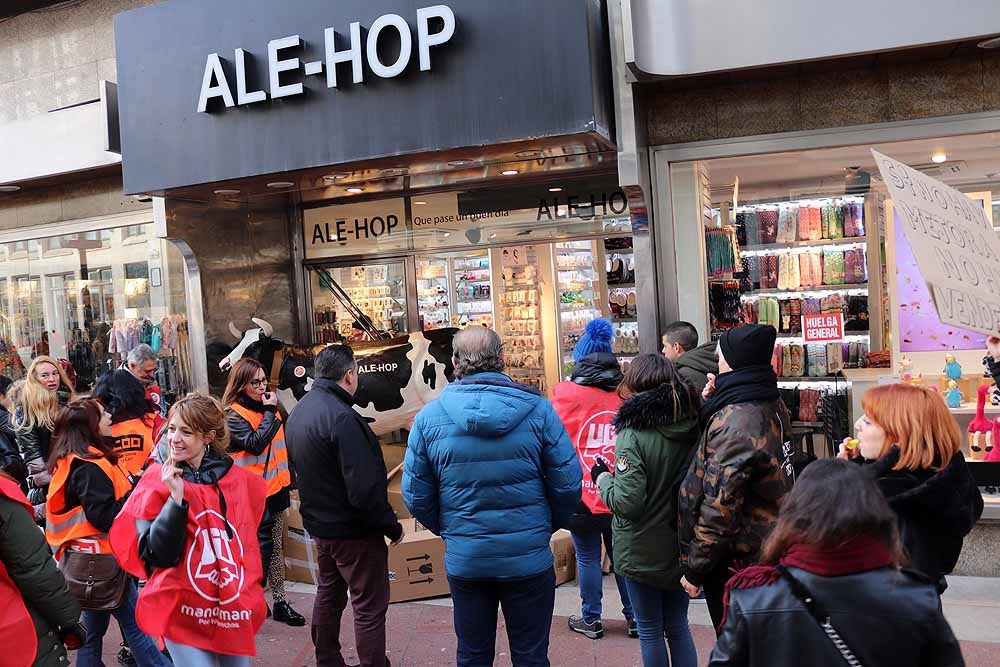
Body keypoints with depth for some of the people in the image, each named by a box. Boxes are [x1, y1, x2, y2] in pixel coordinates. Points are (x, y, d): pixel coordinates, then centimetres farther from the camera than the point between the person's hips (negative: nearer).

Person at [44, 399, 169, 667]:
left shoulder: (72, 462, 11)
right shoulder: (88, 467, -19)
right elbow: (105, 517, -25)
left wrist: (133, 486, 5)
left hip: (90, 558, 10)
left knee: (93, 628, 15)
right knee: (136, 624, -2)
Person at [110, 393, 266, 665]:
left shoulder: (241, 480, 0)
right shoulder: (157, 482, -8)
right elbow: (158, 555, -15)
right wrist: (176, 498, -23)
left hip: (236, 609, 3)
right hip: (184, 613, -3)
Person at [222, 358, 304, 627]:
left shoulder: (268, 407, 11)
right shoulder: (233, 414, -11)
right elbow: (255, 444, -24)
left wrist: (288, 482, 18)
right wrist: (269, 413, -19)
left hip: (275, 489, 7)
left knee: (276, 546, 12)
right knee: (262, 547, -1)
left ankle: (280, 601, 19)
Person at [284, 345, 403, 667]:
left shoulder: (298, 413, 4)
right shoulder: (341, 417, -26)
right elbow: (365, 488, -27)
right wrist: (392, 527, -16)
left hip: (319, 523, 9)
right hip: (353, 531, -9)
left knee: (329, 594, 23)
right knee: (369, 607, 3)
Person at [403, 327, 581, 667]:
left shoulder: (429, 416, -7)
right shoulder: (536, 409, -11)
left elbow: (415, 496, -2)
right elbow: (568, 483, -8)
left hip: (463, 559, 2)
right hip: (529, 558, -1)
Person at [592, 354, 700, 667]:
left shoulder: (633, 434, -22)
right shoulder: (692, 427, -2)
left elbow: (626, 503, -22)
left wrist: (603, 477, -7)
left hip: (643, 552, -5)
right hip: (682, 547, 5)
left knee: (650, 631, 11)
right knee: (678, 626, 20)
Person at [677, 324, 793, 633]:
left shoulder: (734, 423, -25)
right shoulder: (774, 406, 2)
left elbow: (718, 509, -24)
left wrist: (695, 570, -13)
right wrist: (712, 405, 0)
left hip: (734, 562, -9)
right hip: (770, 554, 9)